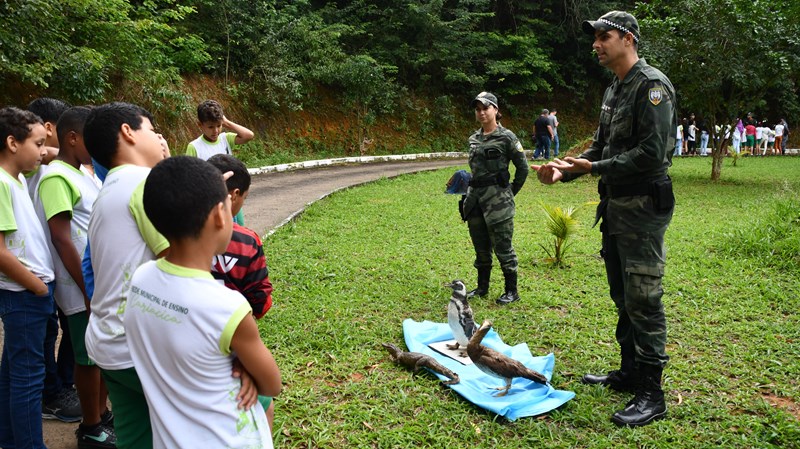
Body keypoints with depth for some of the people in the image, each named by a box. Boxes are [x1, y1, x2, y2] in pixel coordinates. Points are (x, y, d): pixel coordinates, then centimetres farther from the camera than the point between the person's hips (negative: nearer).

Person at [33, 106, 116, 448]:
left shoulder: (82, 173, 10)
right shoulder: (56, 178, -17)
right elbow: (62, 240, -20)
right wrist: (89, 290, -18)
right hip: (85, 287, -8)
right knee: (89, 357, 5)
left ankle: (102, 415, 32)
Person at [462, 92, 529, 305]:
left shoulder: (506, 137, -7)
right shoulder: (474, 138, 11)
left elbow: (523, 168, -2)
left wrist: (511, 192, 1)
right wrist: (474, 188, 16)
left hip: (498, 199, -6)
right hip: (475, 197, 6)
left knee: (502, 247, -2)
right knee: (480, 246, 13)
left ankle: (512, 291, 10)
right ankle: (482, 287, 26)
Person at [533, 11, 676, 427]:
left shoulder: (652, 86, -14)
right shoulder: (614, 91, 16)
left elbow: (652, 153, -22)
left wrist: (595, 168, -18)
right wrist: (564, 170, 6)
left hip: (643, 206, -10)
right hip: (615, 205, 10)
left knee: (643, 299, -6)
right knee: (622, 295, 17)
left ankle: (651, 394, 4)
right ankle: (629, 372, 31)